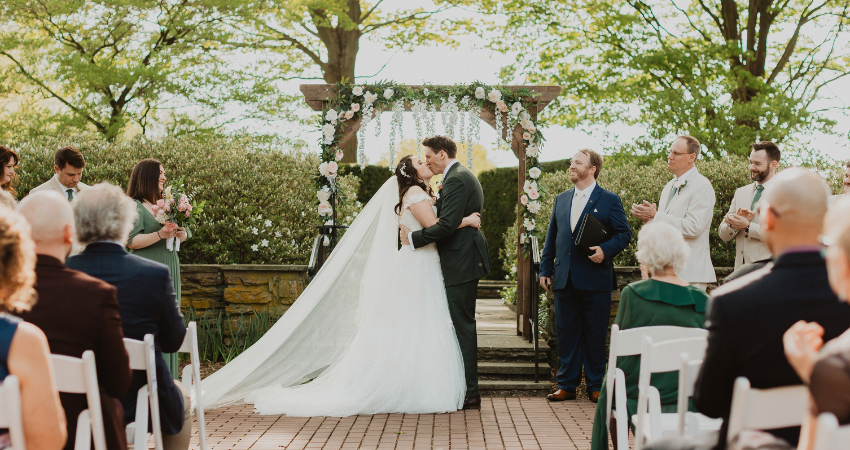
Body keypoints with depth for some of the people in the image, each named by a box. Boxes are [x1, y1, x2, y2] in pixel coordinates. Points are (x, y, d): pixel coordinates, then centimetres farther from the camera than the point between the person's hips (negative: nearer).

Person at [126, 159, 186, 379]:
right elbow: (131, 241, -15)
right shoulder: (135, 206, -8)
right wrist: (160, 234, -24)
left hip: (168, 270, 8)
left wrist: (180, 235, 0)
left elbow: (173, 233, 23)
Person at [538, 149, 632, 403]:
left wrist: (606, 250, -18)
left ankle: (595, 386, 12)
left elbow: (624, 234, -1)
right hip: (565, 278, 4)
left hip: (595, 279, -4)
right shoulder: (561, 200, 15)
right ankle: (567, 385, 15)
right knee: (566, 333, 7)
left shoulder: (609, 200, 1)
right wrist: (545, 269, 11)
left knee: (595, 334, 2)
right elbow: (551, 237, 17)